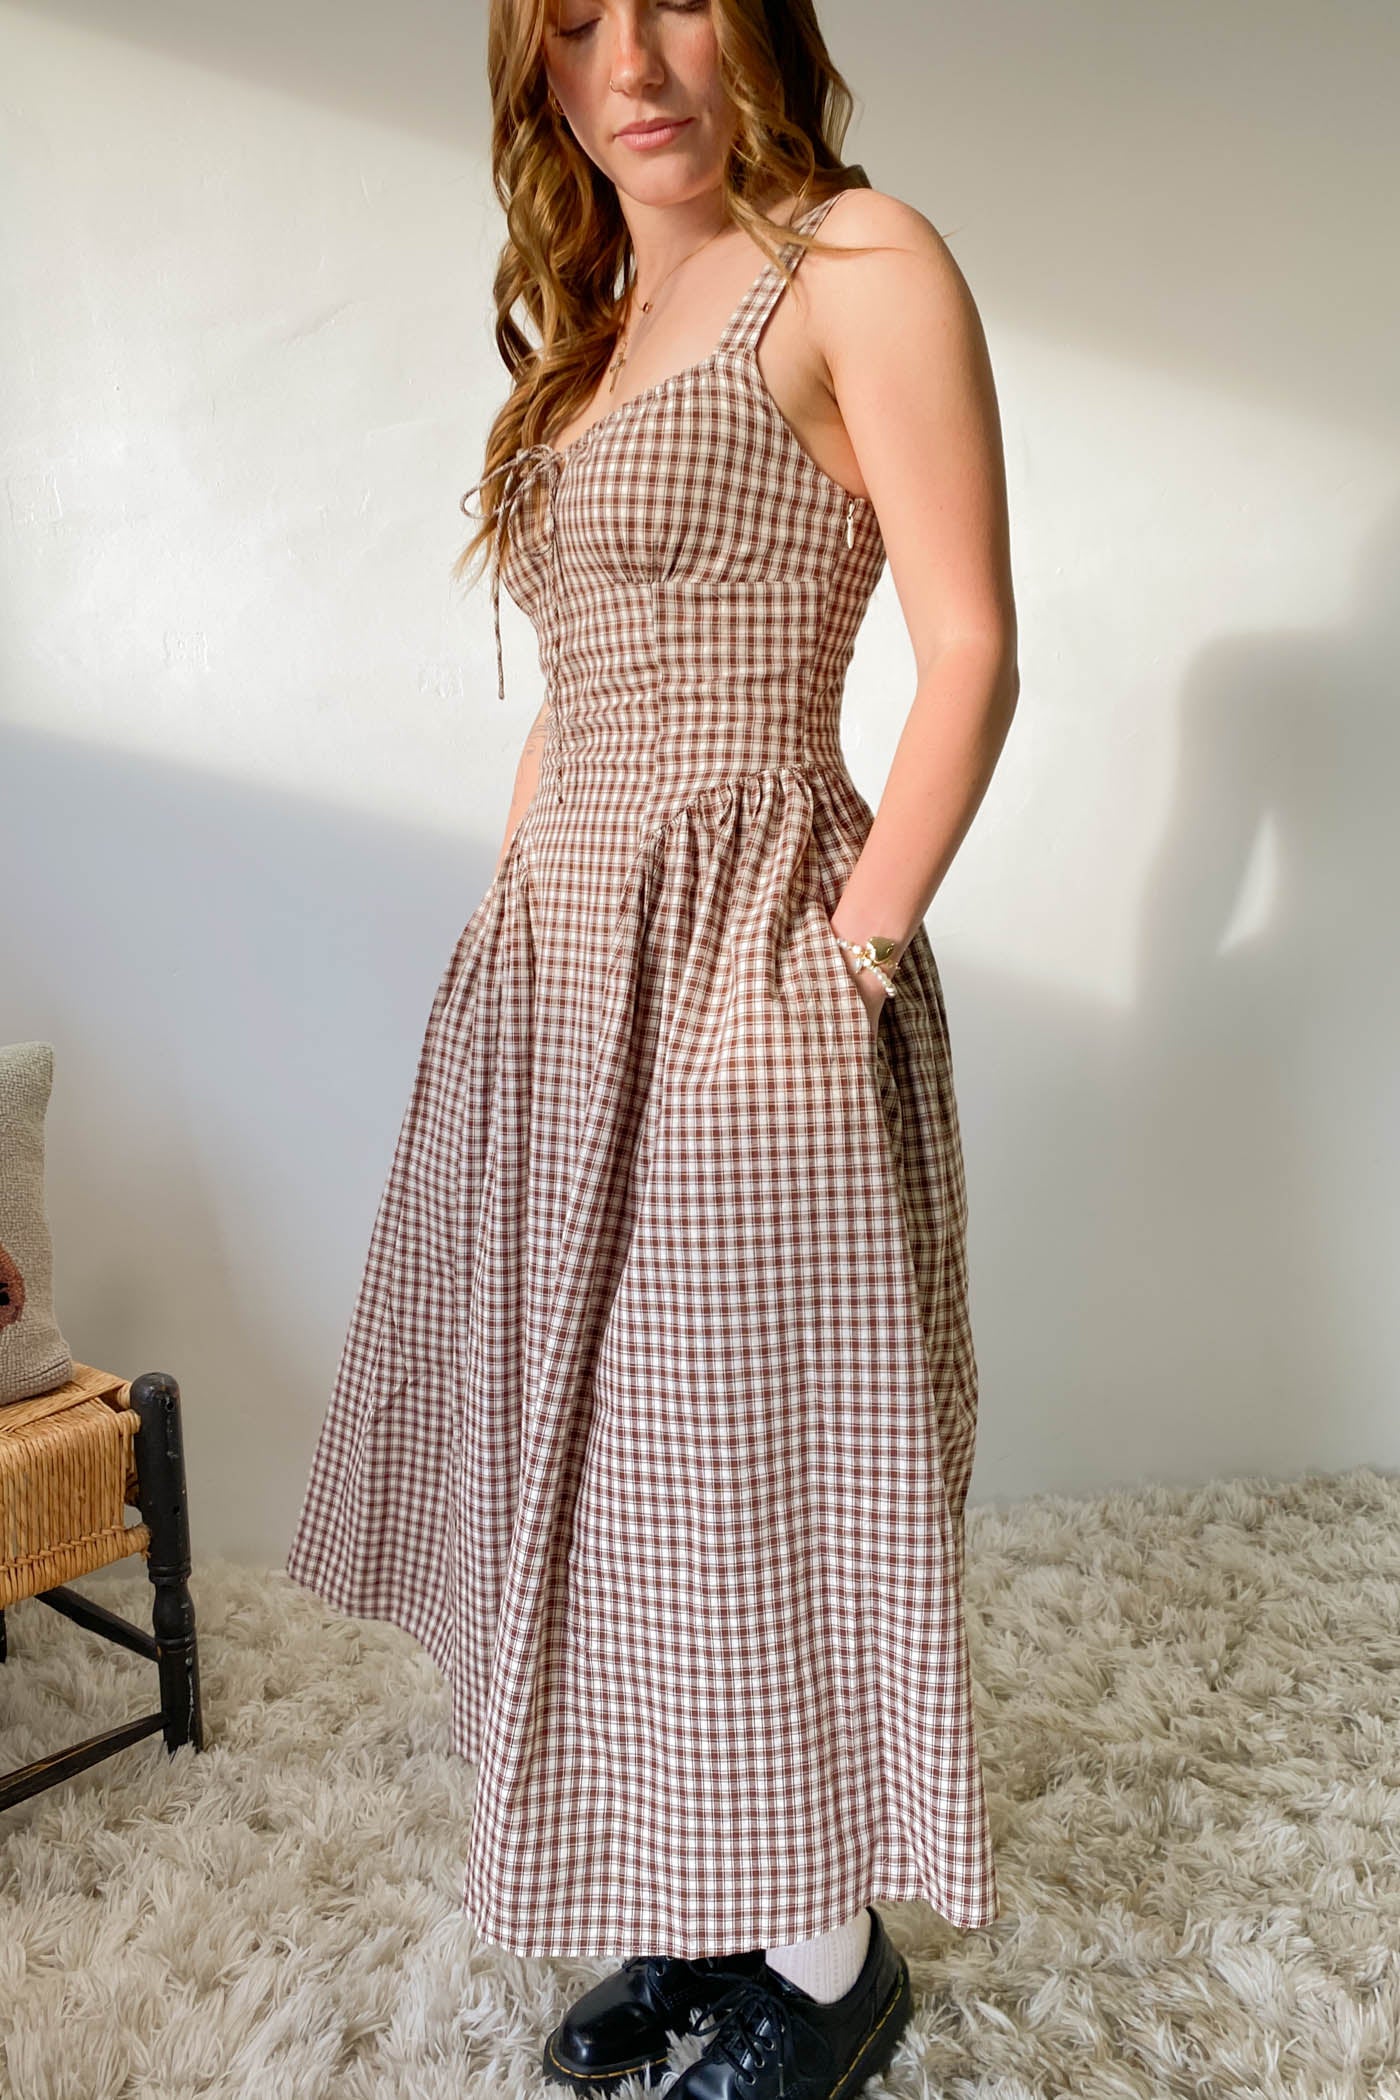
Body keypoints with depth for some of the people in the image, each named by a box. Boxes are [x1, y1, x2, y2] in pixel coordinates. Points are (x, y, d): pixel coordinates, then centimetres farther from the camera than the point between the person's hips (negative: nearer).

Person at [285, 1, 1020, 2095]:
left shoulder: (861, 264, -3)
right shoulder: (583, 325, 20)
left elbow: (974, 652, -10)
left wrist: (848, 953, -16)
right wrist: (502, 936, 14)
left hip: (747, 970, -8)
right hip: (560, 974, 8)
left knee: (755, 1476, 2)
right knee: (599, 1467, 14)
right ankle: (696, 1919, 34)